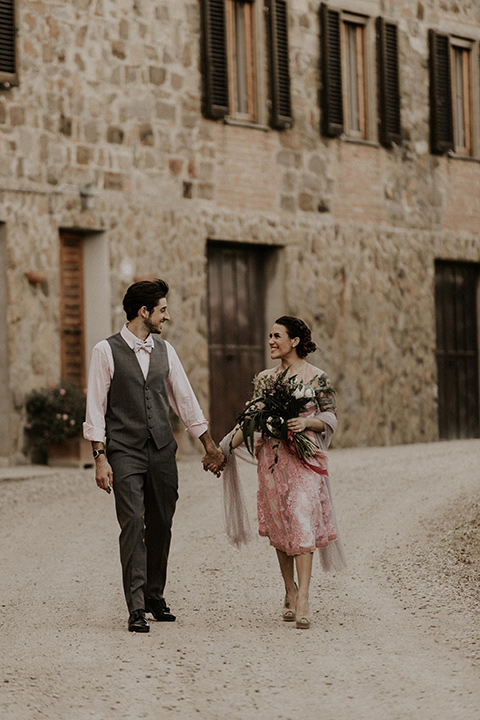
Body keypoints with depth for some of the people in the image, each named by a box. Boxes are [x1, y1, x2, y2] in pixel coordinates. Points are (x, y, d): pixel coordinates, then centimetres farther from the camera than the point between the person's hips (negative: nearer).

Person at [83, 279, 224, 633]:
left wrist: (210, 446, 18)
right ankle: (137, 608, -10)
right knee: (133, 524, -11)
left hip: (163, 450, 5)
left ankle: (155, 596, 21)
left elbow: (185, 399, 17)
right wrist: (100, 457, -10)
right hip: (125, 453, -5)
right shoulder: (106, 351, -3)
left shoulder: (165, 350, 11)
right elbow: (96, 407, -4)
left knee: (161, 525, 7)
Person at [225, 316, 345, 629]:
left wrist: (307, 422, -19)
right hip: (271, 459, 4)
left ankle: (303, 598, -19)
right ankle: (290, 592, 17)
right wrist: (225, 450, 9)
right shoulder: (264, 378, 12)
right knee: (279, 525, 4)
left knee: (301, 520, -15)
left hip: (304, 458, -4)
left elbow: (331, 418, 0)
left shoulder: (316, 377, 0)